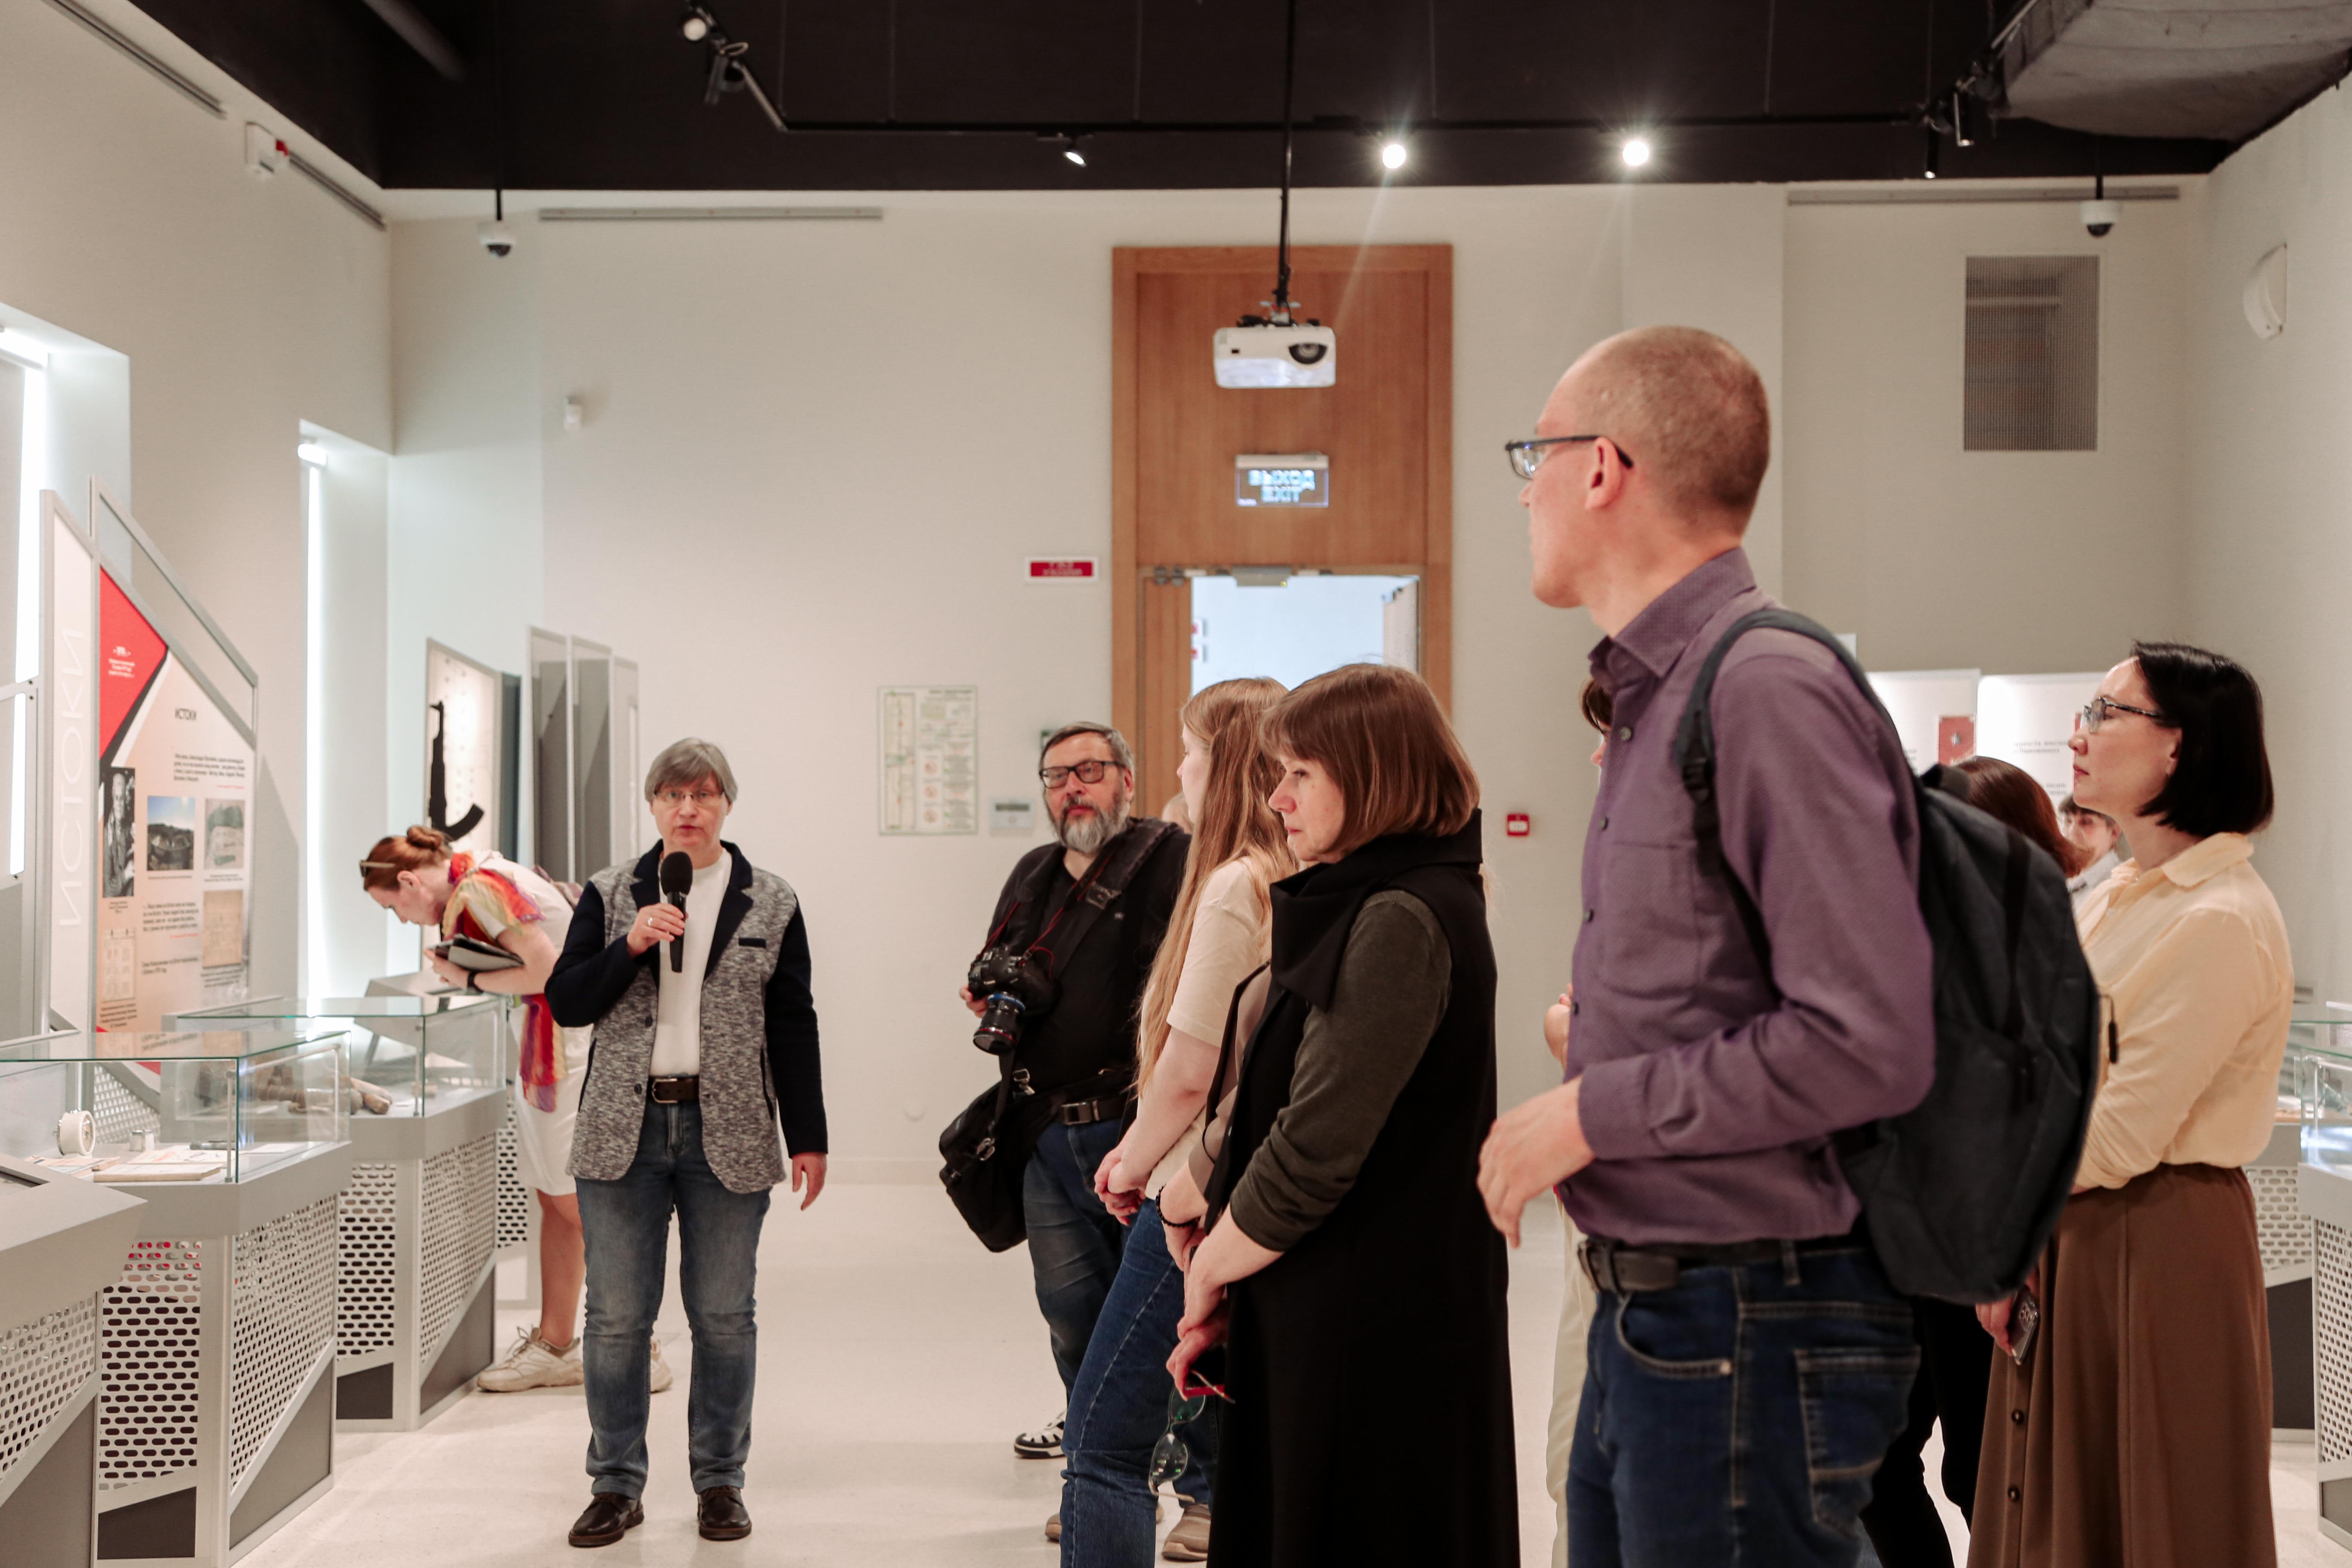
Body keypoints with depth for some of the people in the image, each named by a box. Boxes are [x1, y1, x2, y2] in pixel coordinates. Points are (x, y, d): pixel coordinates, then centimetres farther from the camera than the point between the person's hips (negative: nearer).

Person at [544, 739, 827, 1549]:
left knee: (724, 1317, 5)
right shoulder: (609, 895, 7)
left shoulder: (771, 904, 5)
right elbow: (565, 1002, 2)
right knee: (616, 1317, 3)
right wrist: (631, 945, -13)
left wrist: (809, 1139, 3)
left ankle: (720, 1482, 18)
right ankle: (616, 1486, 16)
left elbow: (794, 1028, 6)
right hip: (625, 1129, 1)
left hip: (728, 1135, 0)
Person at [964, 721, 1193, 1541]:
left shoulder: (1171, 861, -9)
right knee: (1073, 1315, 13)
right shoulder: (1033, 875, 16)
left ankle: (1206, 1487, 12)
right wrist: (990, 998, 8)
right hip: (1050, 1137, 7)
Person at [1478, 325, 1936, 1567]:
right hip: (1647, 1319, 9)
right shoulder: (1656, 701, 13)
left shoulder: (1770, 690, -17)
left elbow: (1871, 1045, -23)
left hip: (1749, 1335, -9)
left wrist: (1588, 1113, -16)